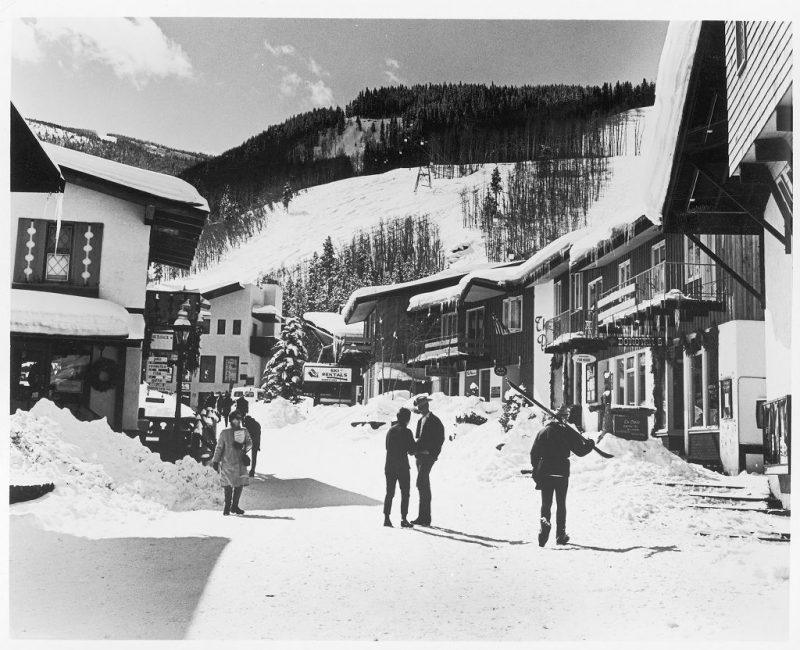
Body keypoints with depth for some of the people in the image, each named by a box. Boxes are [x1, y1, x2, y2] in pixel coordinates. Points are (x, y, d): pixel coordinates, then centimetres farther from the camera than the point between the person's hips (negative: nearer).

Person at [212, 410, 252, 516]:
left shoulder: (244, 431, 10)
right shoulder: (225, 433, 1)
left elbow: (250, 443, 3)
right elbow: (219, 447, 4)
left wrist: (245, 448, -18)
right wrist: (215, 461, 2)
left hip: (240, 462, 3)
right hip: (227, 463, -3)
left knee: (240, 484, 3)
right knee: (228, 485, -4)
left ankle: (235, 506, 17)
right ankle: (227, 506, 9)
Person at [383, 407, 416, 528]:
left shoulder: (390, 430, 8)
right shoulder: (406, 431, -10)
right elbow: (412, 450, -8)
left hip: (389, 466, 5)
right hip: (402, 466, -5)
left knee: (389, 493, 11)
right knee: (405, 493, 4)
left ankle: (386, 518, 7)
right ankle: (404, 519, 1)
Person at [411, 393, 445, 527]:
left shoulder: (435, 421, -7)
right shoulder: (421, 421, 18)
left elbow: (440, 439, -9)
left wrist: (432, 454, -13)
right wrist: (415, 448, 3)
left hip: (428, 457, -9)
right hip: (420, 456, 9)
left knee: (421, 484, -15)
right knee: (424, 486, 11)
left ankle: (423, 518, -14)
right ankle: (425, 518, 16)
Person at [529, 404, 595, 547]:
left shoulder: (543, 431, 2)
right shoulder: (568, 432, -5)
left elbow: (534, 452, 4)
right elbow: (580, 451, -3)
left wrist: (536, 471, 15)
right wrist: (590, 444, 17)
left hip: (545, 472, 1)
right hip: (562, 472, -1)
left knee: (546, 503, 8)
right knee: (561, 504, 11)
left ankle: (544, 521, -22)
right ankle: (560, 535, 13)